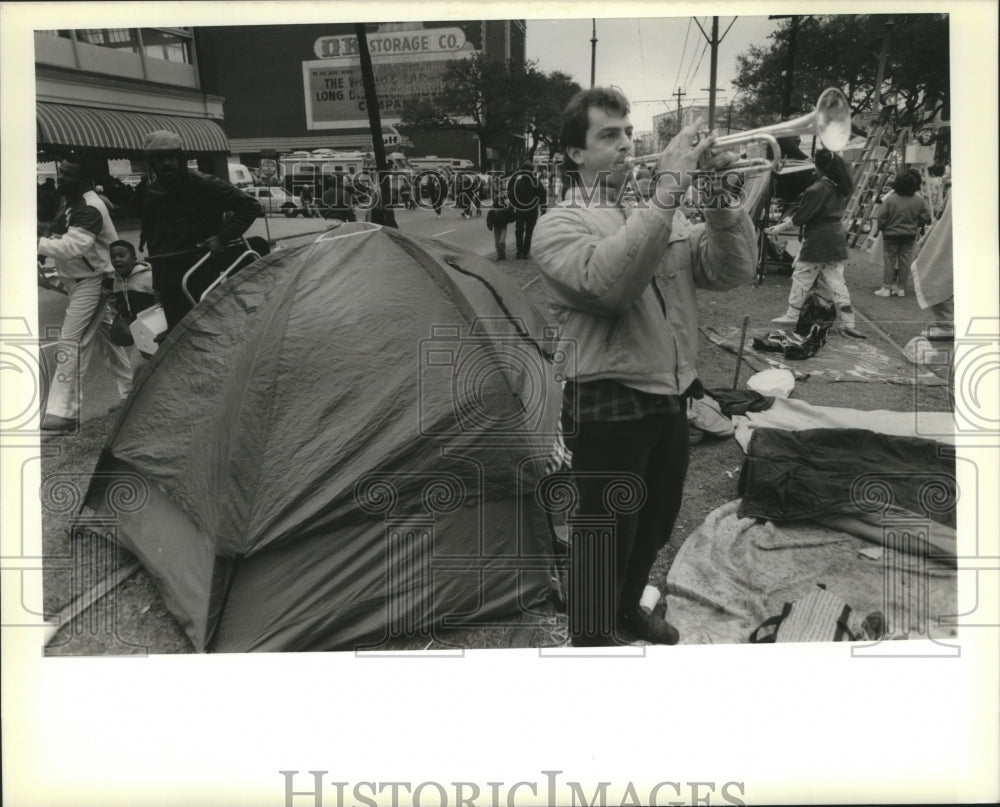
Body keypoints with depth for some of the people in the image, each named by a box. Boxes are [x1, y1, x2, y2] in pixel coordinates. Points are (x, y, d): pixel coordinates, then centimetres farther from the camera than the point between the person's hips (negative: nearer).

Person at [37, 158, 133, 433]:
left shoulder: (90, 209, -22)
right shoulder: (69, 201, 8)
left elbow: (73, 246, -33)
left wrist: (39, 243, -37)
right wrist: (46, 229, 1)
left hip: (92, 282, -10)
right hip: (77, 281, 11)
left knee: (71, 342, -13)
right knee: (102, 335, 19)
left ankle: (62, 413, -10)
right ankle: (133, 391, 33)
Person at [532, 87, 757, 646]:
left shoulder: (662, 213, 11)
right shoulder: (561, 225, -8)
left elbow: (731, 271, 1)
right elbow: (609, 281, -29)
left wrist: (721, 202, -13)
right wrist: (668, 192, -29)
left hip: (671, 401, 7)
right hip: (609, 406, -7)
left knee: (654, 527, 23)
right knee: (604, 536, 7)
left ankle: (627, 608, 47)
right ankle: (592, 635, 29)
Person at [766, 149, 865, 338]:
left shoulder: (818, 189, -16)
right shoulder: (843, 187, 8)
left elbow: (801, 216, -13)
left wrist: (780, 228, -4)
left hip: (818, 238, -7)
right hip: (837, 236, 7)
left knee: (802, 277, 7)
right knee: (836, 280, 8)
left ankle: (792, 315, 17)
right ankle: (848, 323, 5)